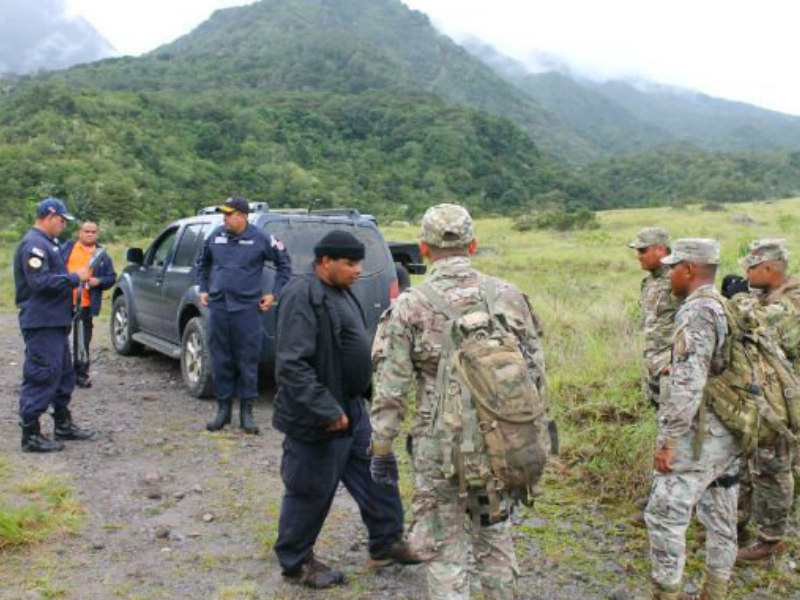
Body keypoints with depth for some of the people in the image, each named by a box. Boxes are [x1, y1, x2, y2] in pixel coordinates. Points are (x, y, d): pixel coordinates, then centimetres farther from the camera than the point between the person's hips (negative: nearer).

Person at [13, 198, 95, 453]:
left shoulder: (48, 243, 17)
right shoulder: (33, 244, -15)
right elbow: (40, 282, -24)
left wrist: (76, 277, 10)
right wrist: (74, 278, -18)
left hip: (54, 322, 11)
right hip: (41, 324, -11)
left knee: (63, 374, 17)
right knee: (41, 377, -7)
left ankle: (63, 424, 28)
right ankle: (31, 435, -1)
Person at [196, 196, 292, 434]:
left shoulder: (260, 239, -4)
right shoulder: (216, 236, 7)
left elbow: (284, 263, 8)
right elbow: (203, 263, 25)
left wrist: (274, 293, 5)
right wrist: (203, 289, 17)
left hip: (247, 309, -3)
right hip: (217, 307, 3)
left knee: (247, 362, 2)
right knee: (220, 361, 8)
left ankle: (246, 413, 12)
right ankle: (223, 409, 20)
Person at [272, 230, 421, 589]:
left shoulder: (340, 293, 10)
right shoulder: (303, 296, -21)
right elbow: (292, 364, -26)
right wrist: (327, 410, -26)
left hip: (352, 408, 9)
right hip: (319, 418, -9)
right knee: (311, 491, 6)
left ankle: (386, 543, 33)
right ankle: (295, 562, 25)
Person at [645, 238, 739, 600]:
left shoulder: (697, 312, -18)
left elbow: (688, 385, -24)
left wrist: (668, 440, -20)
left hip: (698, 436, -9)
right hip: (730, 436, 9)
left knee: (664, 516, -2)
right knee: (721, 518, 15)